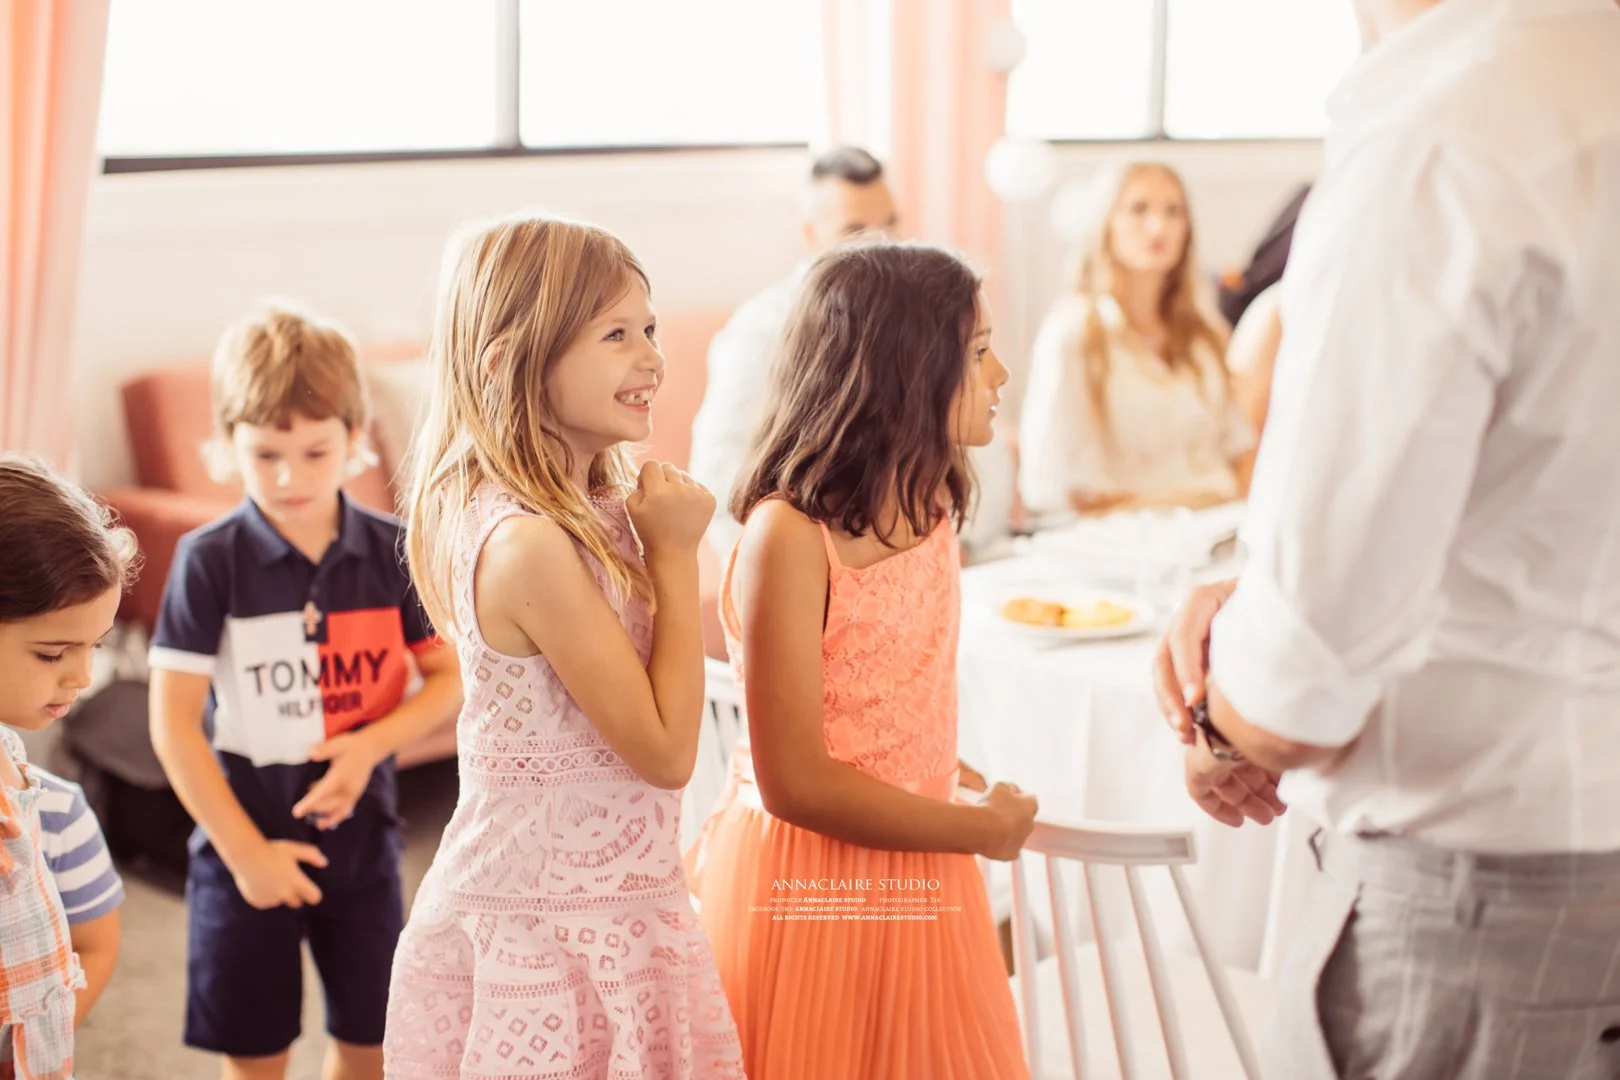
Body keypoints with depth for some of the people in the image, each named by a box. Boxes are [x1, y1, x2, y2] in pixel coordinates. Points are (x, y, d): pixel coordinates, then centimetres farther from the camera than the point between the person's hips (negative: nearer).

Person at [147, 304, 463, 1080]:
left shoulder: (392, 551, -6)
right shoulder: (210, 560, -13)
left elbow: (450, 677, 0)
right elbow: (173, 723, -12)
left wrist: (371, 744, -18)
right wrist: (245, 851, -14)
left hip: (360, 833, 2)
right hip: (246, 840, -2)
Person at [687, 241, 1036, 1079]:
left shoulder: (929, 506, 3)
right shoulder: (787, 534, -21)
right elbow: (795, 784, -21)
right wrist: (981, 830, -12)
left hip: (921, 881, 7)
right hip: (807, 889, -7)